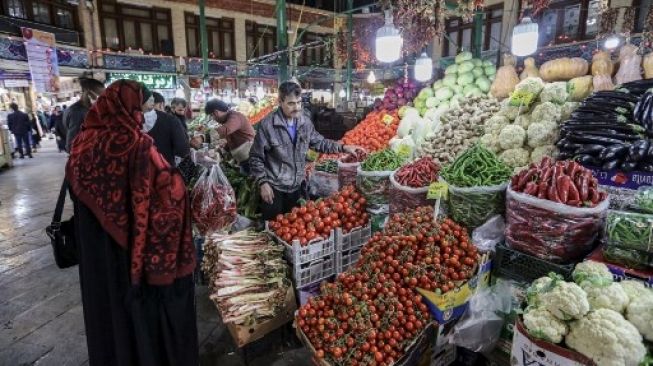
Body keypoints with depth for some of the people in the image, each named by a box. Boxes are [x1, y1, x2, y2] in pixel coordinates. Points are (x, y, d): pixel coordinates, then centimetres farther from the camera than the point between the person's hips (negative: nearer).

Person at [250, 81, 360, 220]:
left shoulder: (305, 122, -1)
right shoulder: (267, 125, -15)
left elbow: (319, 142, 11)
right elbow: (256, 157, -9)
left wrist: (343, 148, 2)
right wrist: (263, 183, -13)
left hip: (297, 186, 5)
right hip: (274, 188, -4)